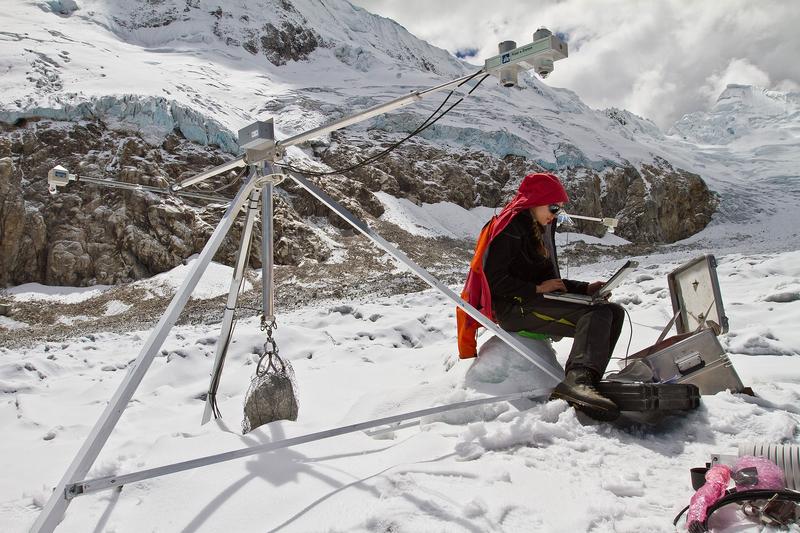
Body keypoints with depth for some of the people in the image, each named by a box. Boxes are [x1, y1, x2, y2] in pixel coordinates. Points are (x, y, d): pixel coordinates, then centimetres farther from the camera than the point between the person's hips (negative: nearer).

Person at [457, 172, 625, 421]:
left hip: (535, 301, 9)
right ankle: (578, 380, -48)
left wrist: (586, 288, 7)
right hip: (512, 308, -9)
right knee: (596, 314, -26)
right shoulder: (510, 227, -7)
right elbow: (493, 279, -14)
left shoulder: (542, 229, 21)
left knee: (614, 312, -6)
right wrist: (537, 289, -14)